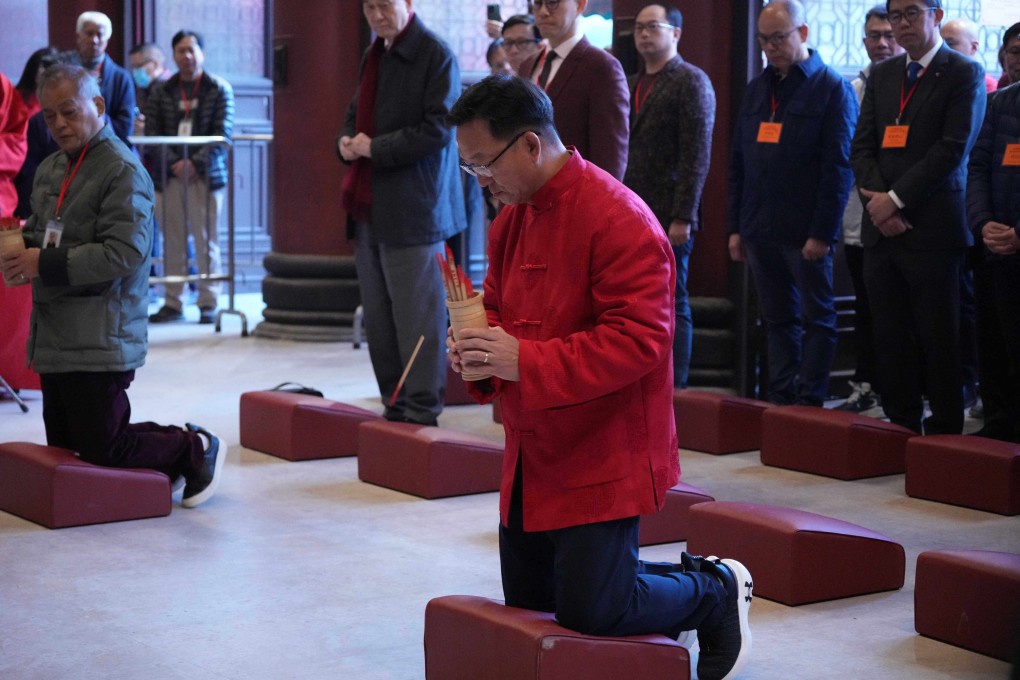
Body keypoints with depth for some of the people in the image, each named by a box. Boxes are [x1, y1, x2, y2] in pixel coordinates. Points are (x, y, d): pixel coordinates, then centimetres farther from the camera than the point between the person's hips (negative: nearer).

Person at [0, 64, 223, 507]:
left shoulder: (123, 171, -13)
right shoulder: (50, 170, 13)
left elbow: (125, 252, -22)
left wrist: (46, 265, -22)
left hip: (99, 343, -9)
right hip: (53, 338, 9)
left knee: (102, 450, -5)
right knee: (64, 449, 15)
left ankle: (195, 450, 17)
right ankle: (170, 449, 29)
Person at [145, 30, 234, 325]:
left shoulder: (219, 90, 3)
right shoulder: (161, 92, 8)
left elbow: (222, 134, -4)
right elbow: (152, 134, 4)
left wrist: (195, 163, -13)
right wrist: (174, 163, -10)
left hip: (205, 175, -2)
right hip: (169, 176, 2)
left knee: (206, 241, 0)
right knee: (172, 242, 3)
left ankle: (208, 303, 6)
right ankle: (172, 303, 9)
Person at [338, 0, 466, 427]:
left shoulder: (436, 55, -8)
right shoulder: (373, 55, 16)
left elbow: (438, 129, -15)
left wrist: (375, 148, -14)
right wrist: (347, 141, 3)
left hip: (412, 209, -8)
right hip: (368, 207, 8)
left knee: (416, 316, -4)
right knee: (377, 317, 11)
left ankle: (422, 412, 2)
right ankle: (393, 406, 20)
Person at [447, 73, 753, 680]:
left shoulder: (619, 220, -21)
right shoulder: (511, 219, 8)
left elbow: (638, 339, -26)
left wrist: (524, 361, -30)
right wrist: (480, 349, -6)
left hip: (602, 460, -9)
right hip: (533, 458, 9)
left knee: (592, 614, -11)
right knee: (529, 605, 15)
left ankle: (718, 590, 18)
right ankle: (687, 579, 34)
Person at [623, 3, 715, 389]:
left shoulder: (691, 82, -4)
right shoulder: (632, 85, 17)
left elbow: (697, 156, -11)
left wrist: (683, 217, -17)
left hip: (667, 216, -6)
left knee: (671, 304, 0)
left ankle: (674, 389, 6)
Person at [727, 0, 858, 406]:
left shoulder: (832, 89, -3)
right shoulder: (757, 90, 15)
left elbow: (839, 167, -10)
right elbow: (738, 163, 17)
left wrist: (822, 233, -15)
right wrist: (735, 227, 11)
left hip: (806, 233, -6)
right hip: (759, 230, 6)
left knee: (817, 319, 1)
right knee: (778, 319, 9)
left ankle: (809, 403, 4)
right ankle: (780, 400, 14)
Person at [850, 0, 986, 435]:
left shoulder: (964, 74, -2)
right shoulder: (881, 75, 17)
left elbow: (953, 149, -10)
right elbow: (862, 145, 12)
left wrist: (896, 199, -12)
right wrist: (876, 197, -5)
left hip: (932, 227, -5)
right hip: (882, 227, 5)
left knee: (938, 335, -3)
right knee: (890, 334, 7)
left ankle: (944, 431, 4)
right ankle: (901, 427, 14)